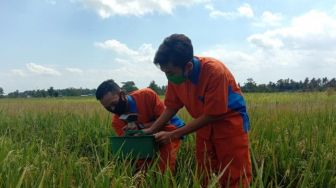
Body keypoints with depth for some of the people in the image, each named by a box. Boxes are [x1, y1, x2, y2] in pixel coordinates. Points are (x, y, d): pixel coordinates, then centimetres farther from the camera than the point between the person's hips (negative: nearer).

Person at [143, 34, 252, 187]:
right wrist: (151, 130, -9)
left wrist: (173, 135, -22)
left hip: (230, 123, -5)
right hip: (205, 125, 6)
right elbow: (172, 107, 2)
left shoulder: (214, 71, -30)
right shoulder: (176, 75, -12)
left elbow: (210, 116, -25)